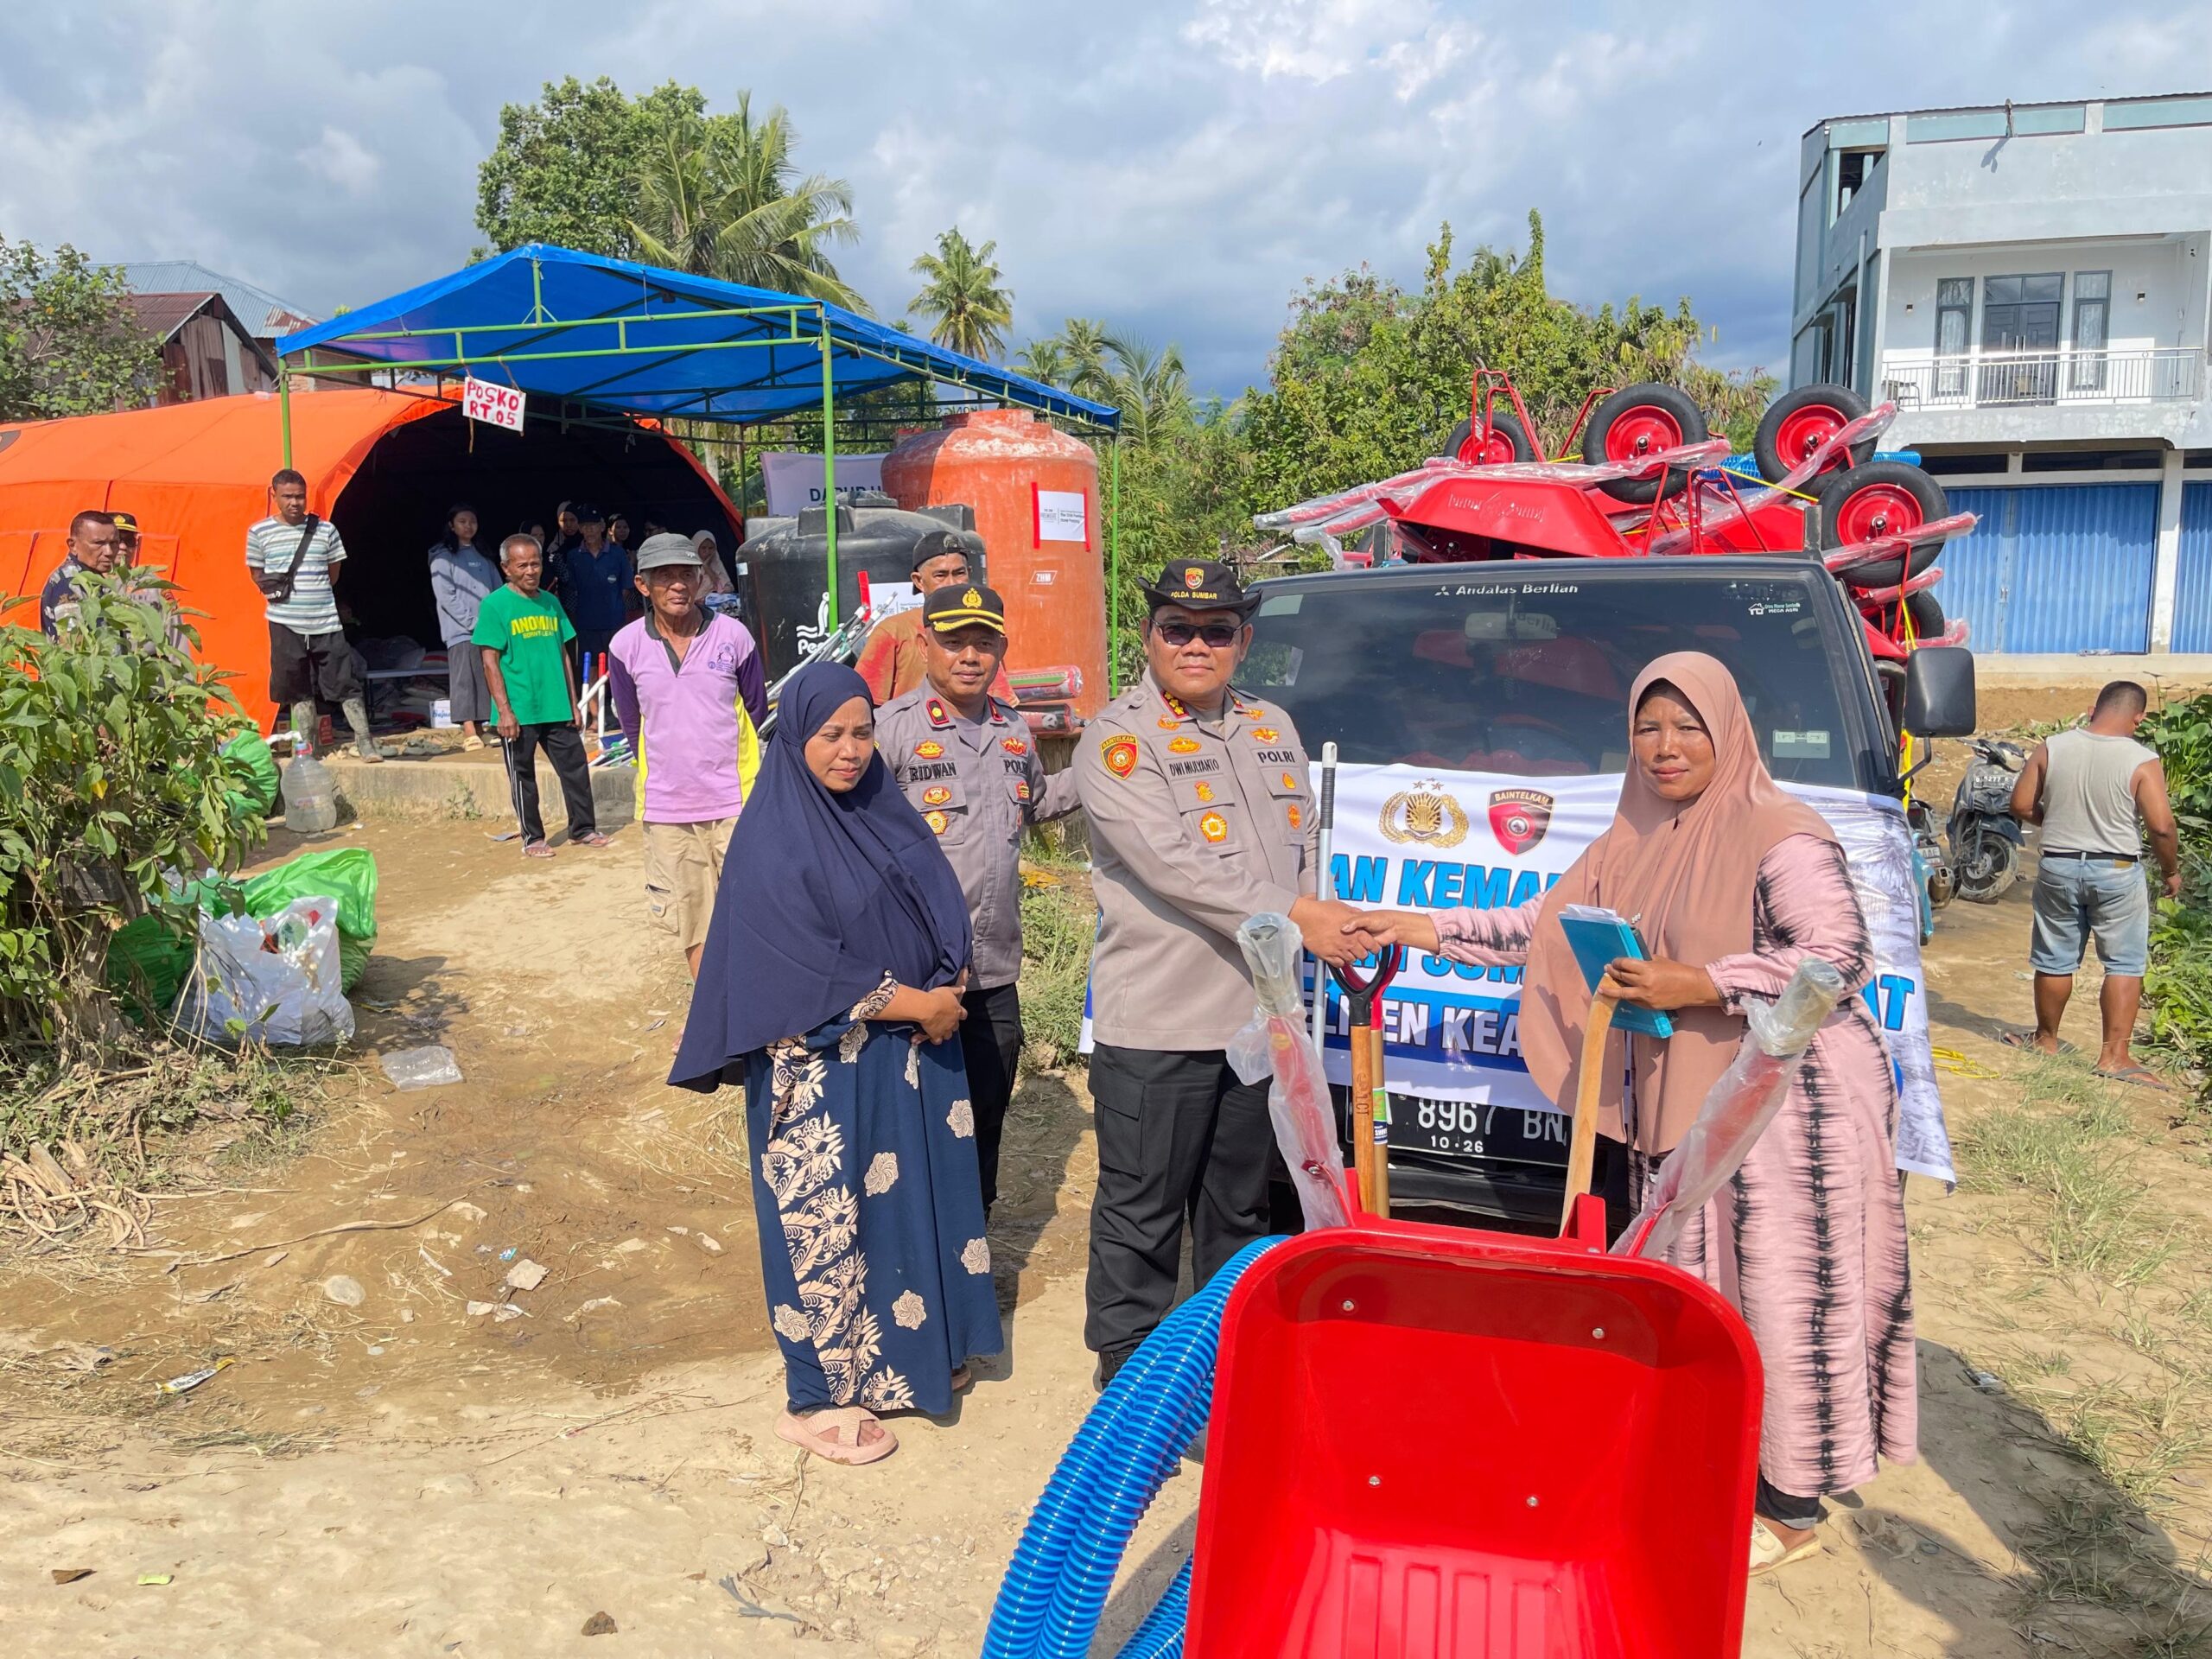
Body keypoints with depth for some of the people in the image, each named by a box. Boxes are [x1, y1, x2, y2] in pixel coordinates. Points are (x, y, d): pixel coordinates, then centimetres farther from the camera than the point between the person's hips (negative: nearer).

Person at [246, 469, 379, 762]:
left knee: (346, 683, -3)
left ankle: (364, 741, 2)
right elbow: (257, 573, 14)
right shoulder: (259, 532, 3)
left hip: (326, 621, 0)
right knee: (298, 688, 7)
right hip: (285, 623, 0)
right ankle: (306, 745, 16)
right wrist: (274, 591, 2)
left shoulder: (325, 529, 4)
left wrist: (315, 594, 8)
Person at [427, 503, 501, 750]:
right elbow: (446, 596, -6)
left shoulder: (482, 555, 19)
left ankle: (481, 727, 6)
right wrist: (473, 622, -12)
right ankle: (469, 732, -17)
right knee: (464, 678, -11)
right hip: (461, 630, -5)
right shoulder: (442, 556, 3)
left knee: (489, 679, 2)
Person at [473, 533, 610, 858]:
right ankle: (533, 838, 17)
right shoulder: (494, 605, -6)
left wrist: (572, 703, 12)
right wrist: (504, 710, -15)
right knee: (523, 776, 6)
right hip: (519, 712, -5)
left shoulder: (550, 602, 10)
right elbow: (490, 662, -9)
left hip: (557, 709, 5)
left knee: (575, 767, 8)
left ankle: (582, 828, 21)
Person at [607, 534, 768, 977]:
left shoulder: (734, 635, -5)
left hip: (734, 802, -2)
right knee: (691, 920, 12)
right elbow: (631, 724, 11)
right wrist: (665, 772, 11)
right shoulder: (626, 647, -2)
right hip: (666, 807, 2)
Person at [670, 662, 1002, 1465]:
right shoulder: (771, 841, -15)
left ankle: (916, 1351, 35)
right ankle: (821, 1397, 21)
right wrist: (913, 1003, -15)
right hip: (820, 1069, -7)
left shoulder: (883, 812, 5)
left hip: (908, 1052, 7)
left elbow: (944, 915, 7)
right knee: (827, 1219, 5)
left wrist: (944, 989, -10)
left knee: (911, 1195, 16)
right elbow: (804, 971, -19)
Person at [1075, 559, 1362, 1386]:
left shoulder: (1273, 728, 13)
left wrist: (1336, 934, 5)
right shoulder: (1118, 739, -11)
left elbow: (1303, 847, 21)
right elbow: (1172, 866, -21)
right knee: (1141, 1215, 4)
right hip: (1155, 1026, -6)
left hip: (1260, 1014, 7)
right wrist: (1293, 916, -21)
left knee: (1239, 1208, 20)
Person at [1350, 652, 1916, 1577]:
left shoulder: (1781, 838, -11)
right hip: (1678, 1107, 7)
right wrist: (1422, 928, 9)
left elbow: (1841, 958, -18)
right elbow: (1546, 927, 15)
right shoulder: (1635, 843, 13)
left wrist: (1700, 986, -21)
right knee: (1694, 1296, 12)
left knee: (1778, 1303, 0)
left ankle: (1792, 1508, 15)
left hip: (1786, 1108, -7)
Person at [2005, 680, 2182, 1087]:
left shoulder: (2050, 749, -4)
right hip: (2117, 871, -3)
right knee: (2125, 964, 7)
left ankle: (2046, 1038, 30)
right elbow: (2161, 826, -13)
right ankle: (2115, 1055, 4)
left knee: (2055, 960, 15)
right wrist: (2171, 871, 3)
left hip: (2058, 866, 3)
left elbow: (2021, 806, 1)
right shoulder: (2142, 761, -12)